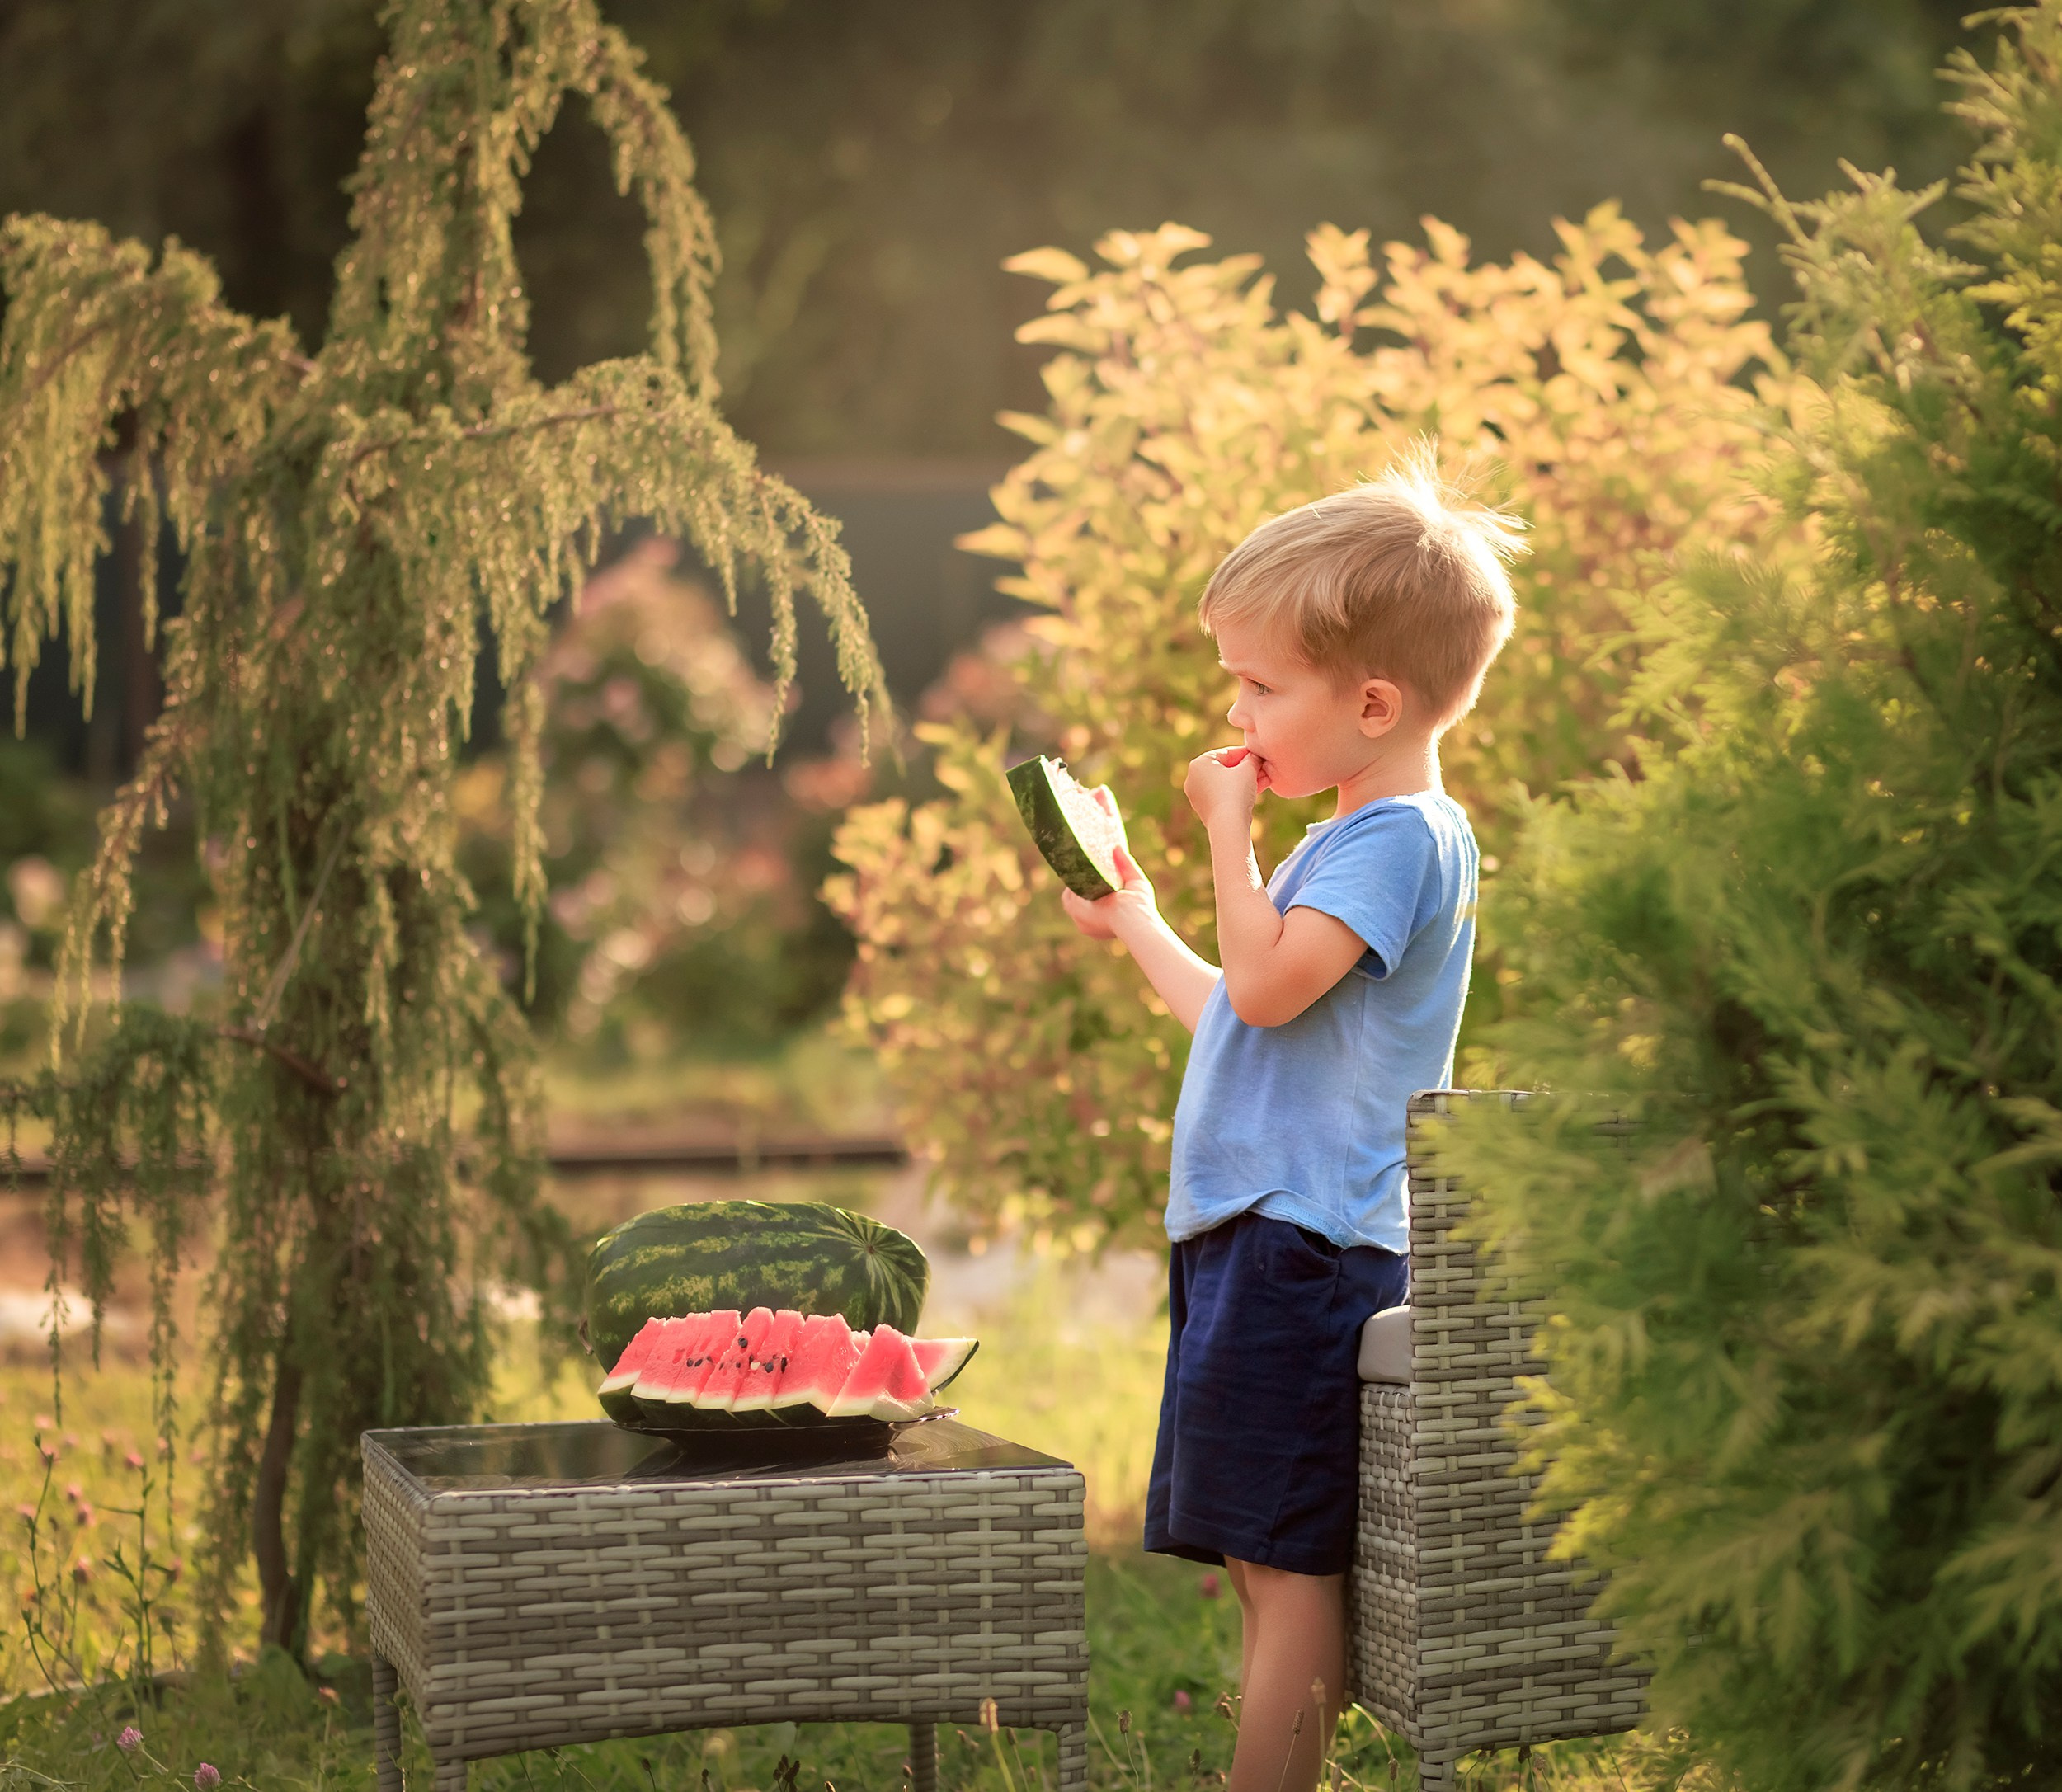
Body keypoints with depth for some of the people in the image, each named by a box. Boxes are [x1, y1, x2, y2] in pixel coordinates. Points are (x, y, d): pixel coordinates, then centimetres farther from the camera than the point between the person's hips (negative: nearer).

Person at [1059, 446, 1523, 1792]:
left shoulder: (1403, 837, -11)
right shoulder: (1353, 840, 21)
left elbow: (1268, 984, -23)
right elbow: (1247, 1015, 29)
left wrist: (1231, 829, -12)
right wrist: (1135, 926, 35)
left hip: (1302, 1241, -10)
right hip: (1256, 1231, 11)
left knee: (1286, 1566, -9)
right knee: (1267, 1568, 11)